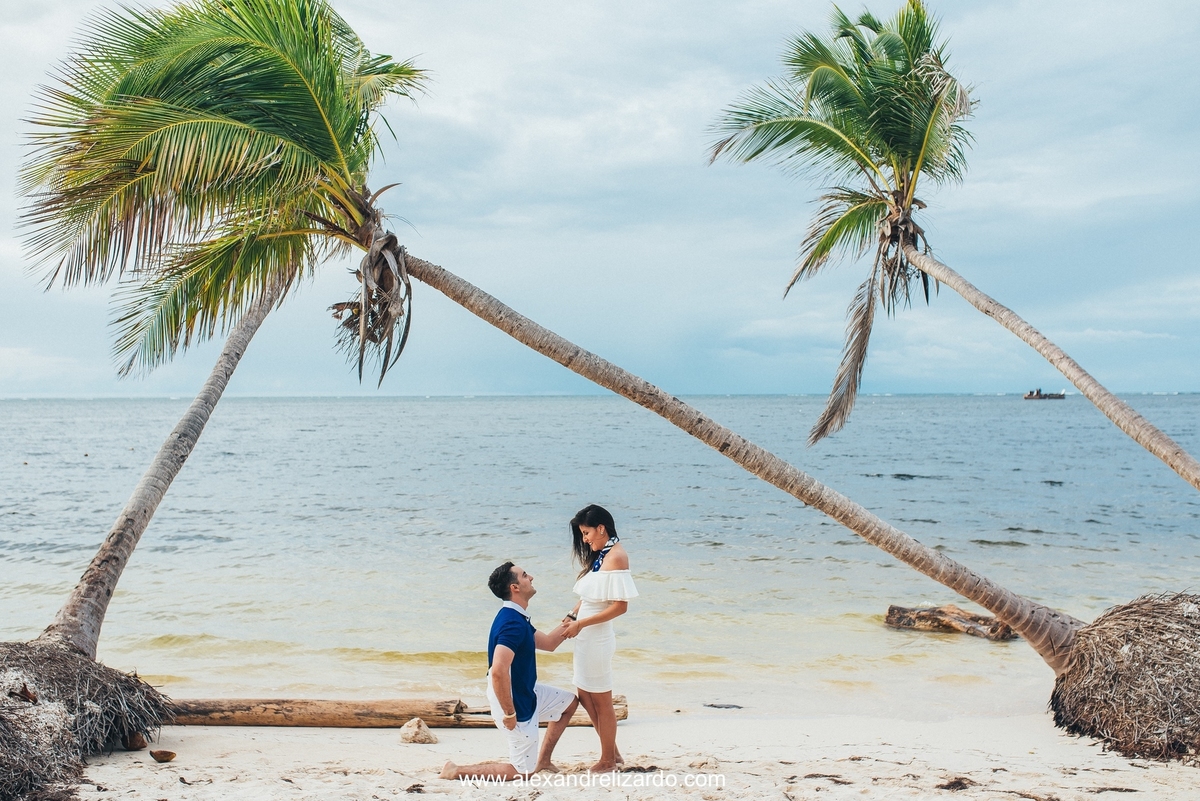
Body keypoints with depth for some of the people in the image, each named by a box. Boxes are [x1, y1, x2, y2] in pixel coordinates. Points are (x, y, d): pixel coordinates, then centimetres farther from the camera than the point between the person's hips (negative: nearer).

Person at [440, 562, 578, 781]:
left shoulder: (517, 618, 5)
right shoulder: (512, 624, -28)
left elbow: (548, 643, 16)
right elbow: (498, 672, -36)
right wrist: (509, 713, -27)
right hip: (515, 702, -10)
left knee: (569, 702, 24)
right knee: (523, 771, 4)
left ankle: (543, 760, 28)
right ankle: (457, 771, 5)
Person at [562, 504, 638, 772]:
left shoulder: (616, 556, -17)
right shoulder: (600, 555, 10)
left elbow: (620, 606, -21)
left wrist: (580, 623, -18)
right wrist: (572, 616, 0)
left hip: (597, 637, -9)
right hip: (586, 637, 9)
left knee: (601, 700, 4)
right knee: (586, 697, 16)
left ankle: (608, 761, 18)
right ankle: (612, 753, 29)